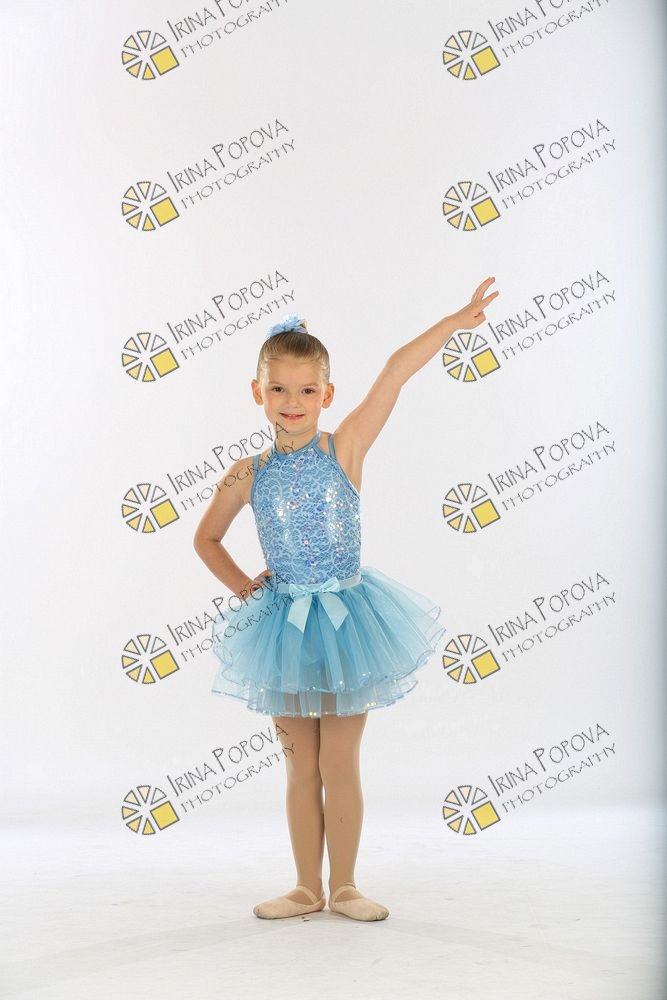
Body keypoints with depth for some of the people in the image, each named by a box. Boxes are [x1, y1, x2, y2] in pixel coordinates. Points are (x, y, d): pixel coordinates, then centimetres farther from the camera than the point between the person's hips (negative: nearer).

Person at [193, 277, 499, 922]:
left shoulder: (344, 448, -7)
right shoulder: (248, 475, 0)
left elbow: (394, 374, -15)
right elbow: (206, 539, 16)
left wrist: (456, 322, -19)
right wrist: (243, 587, 6)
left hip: (347, 616, -2)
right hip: (285, 625, 2)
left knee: (339, 764, 5)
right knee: (301, 767, 11)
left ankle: (344, 886, 21)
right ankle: (307, 888, 24)